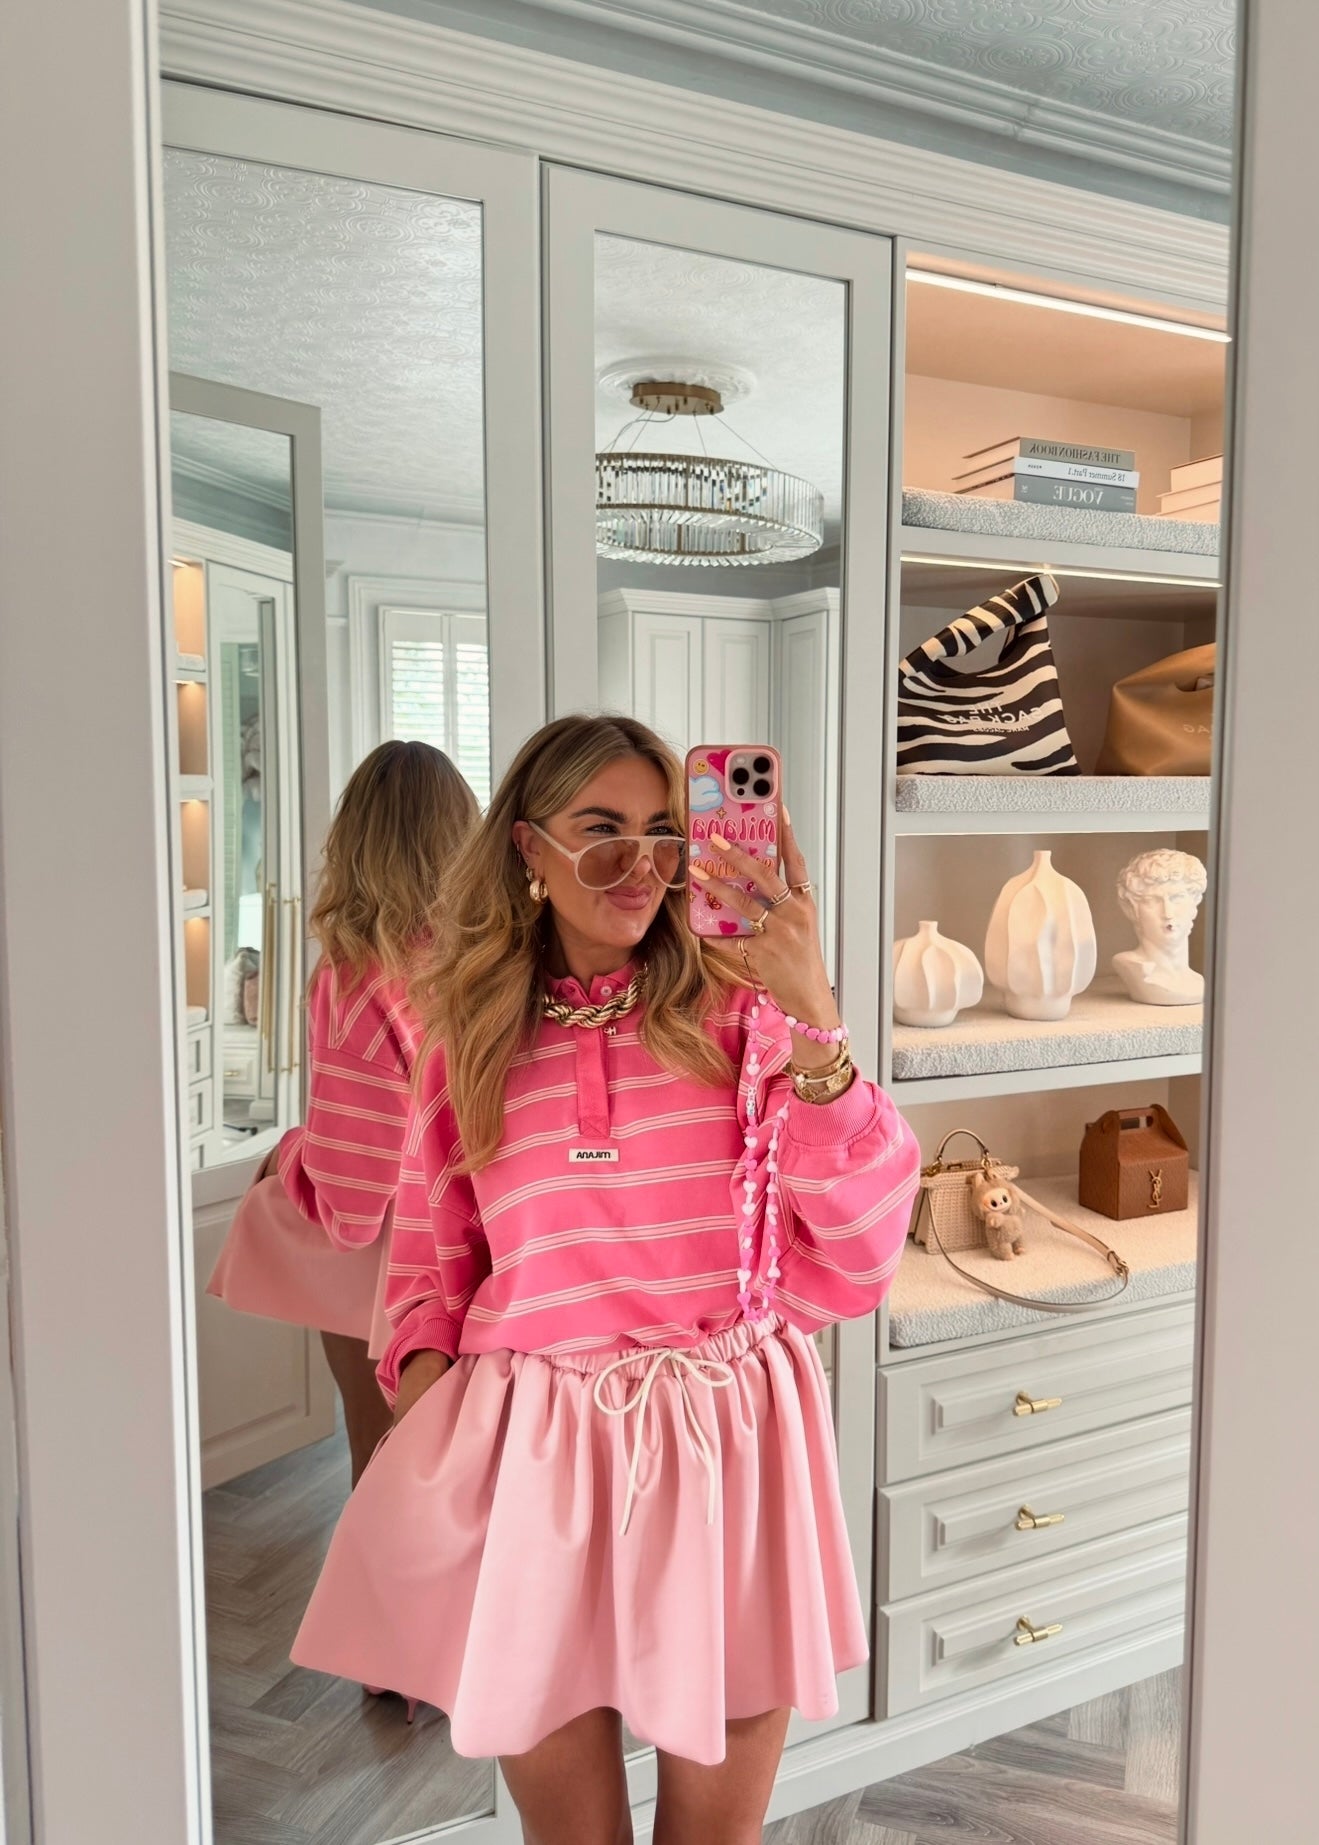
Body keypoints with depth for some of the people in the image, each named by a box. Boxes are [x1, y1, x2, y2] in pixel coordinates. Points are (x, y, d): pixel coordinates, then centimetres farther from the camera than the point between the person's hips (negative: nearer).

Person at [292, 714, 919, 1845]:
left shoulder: (737, 1010, -4)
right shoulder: (470, 1039, 3)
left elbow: (858, 1251, -14)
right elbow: (430, 1261, 15)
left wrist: (814, 1017, -24)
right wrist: (422, 1383, -3)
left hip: (726, 1447, -1)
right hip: (529, 1454, 1)